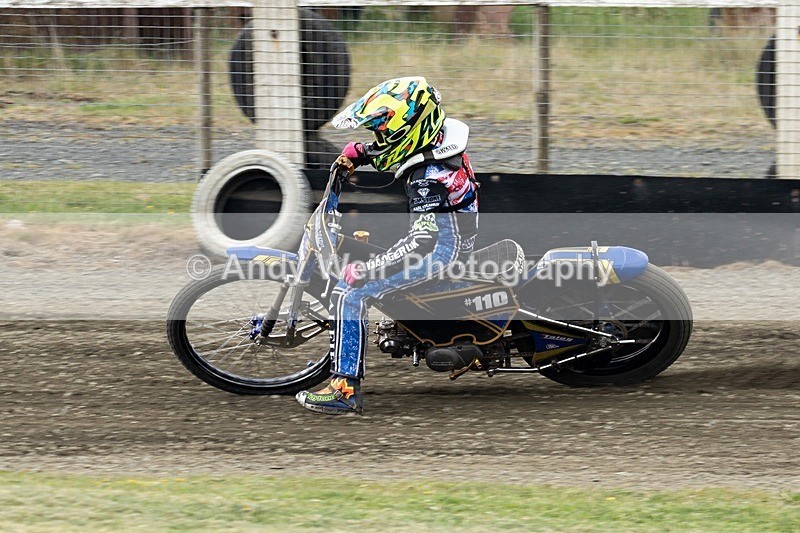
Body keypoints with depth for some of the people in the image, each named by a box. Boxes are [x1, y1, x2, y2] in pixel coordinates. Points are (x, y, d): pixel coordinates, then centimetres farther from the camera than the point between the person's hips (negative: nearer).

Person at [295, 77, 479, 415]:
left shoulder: (430, 177, -27)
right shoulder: (436, 141, 2)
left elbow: (423, 241, -33)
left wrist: (364, 271, -32)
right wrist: (359, 152, 14)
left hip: (441, 248, -10)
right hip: (448, 238, 10)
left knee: (349, 292, -18)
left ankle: (345, 390, -21)